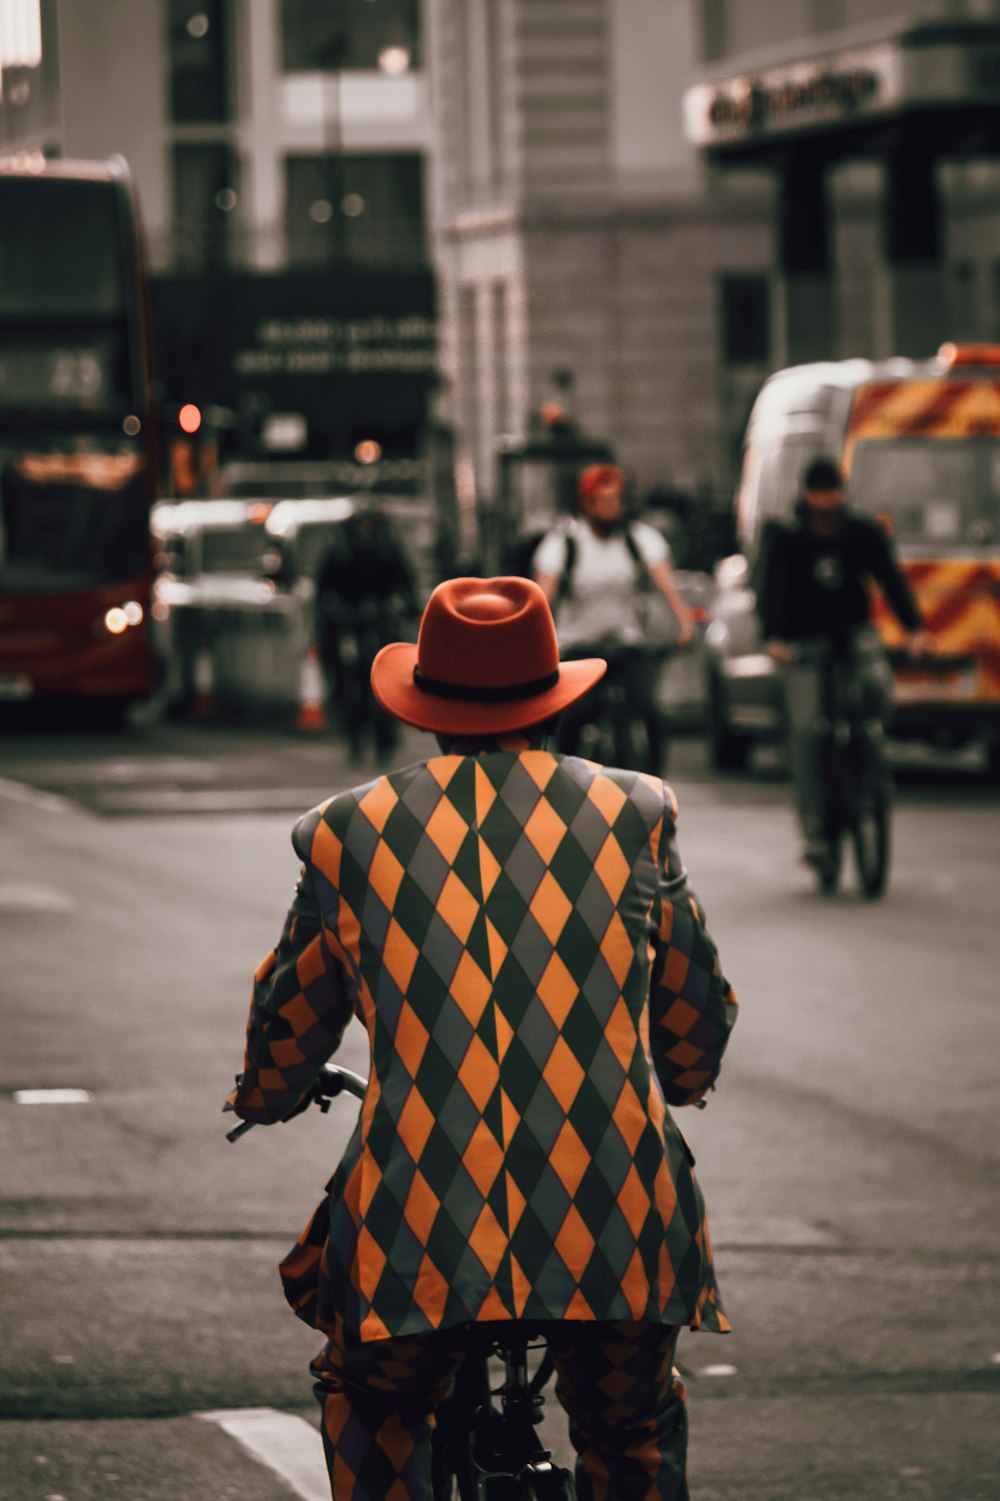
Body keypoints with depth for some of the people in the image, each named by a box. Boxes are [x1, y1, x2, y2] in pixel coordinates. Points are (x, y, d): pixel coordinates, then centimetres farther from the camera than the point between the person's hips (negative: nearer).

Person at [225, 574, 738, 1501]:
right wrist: (680, 1079, 45)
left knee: (368, 1413, 25)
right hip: (612, 1227, 1)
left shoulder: (348, 833, 7)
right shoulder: (633, 814, 8)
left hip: (419, 1228, 0)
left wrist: (264, 1098, 45)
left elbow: (288, 1024, 22)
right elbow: (695, 1014, 21)